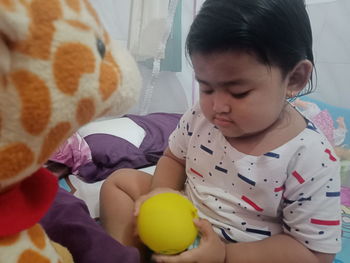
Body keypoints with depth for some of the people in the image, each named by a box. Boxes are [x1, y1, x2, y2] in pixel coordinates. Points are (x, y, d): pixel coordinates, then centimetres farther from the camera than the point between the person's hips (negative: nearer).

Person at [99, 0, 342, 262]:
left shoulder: (313, 159, -25)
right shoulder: (200, 116, -12)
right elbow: (174, 158, 6)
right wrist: (161, 191, -16)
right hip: (182, 221, 5)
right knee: (120, 180, 0)